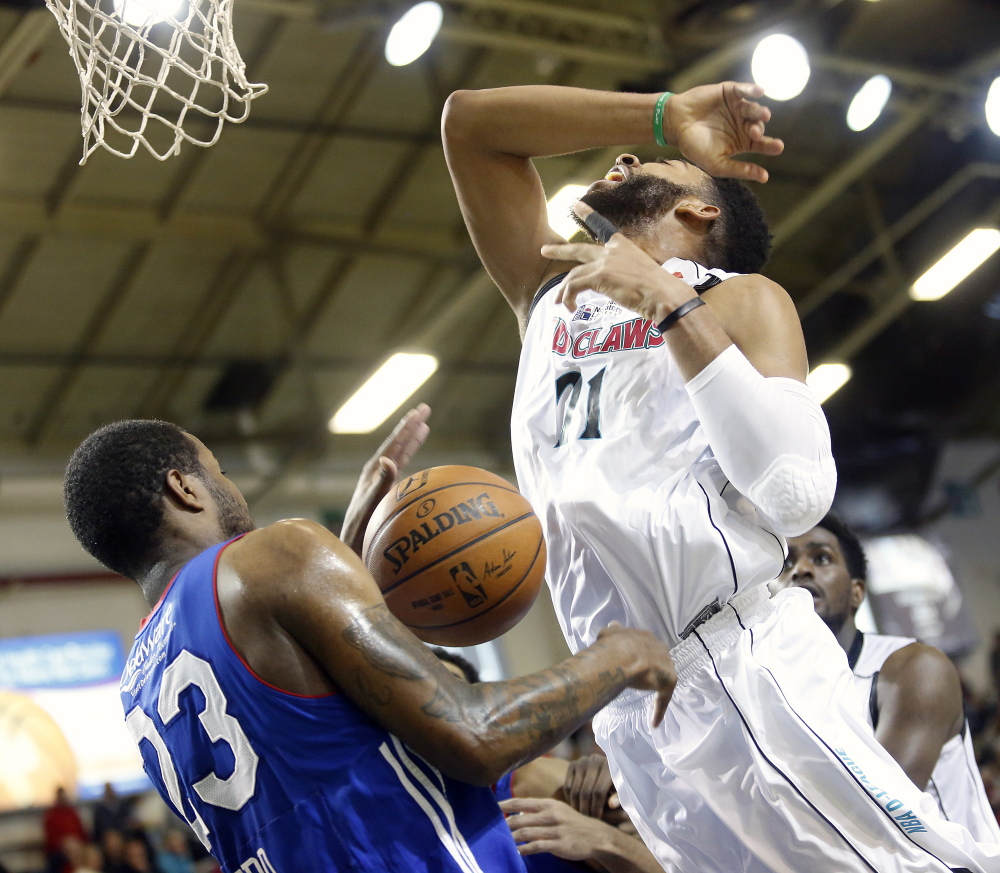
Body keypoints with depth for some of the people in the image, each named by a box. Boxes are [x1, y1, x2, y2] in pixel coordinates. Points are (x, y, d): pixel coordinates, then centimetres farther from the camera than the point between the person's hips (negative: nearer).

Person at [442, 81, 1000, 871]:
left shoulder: (737, 298, 5)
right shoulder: (549, 294, 21)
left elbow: (798, 494, -12)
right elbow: (468, 121, 19)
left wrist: (673, 304, -11)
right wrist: (663, 115, 12)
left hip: (746, 668, -5)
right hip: (626, 708, 5)